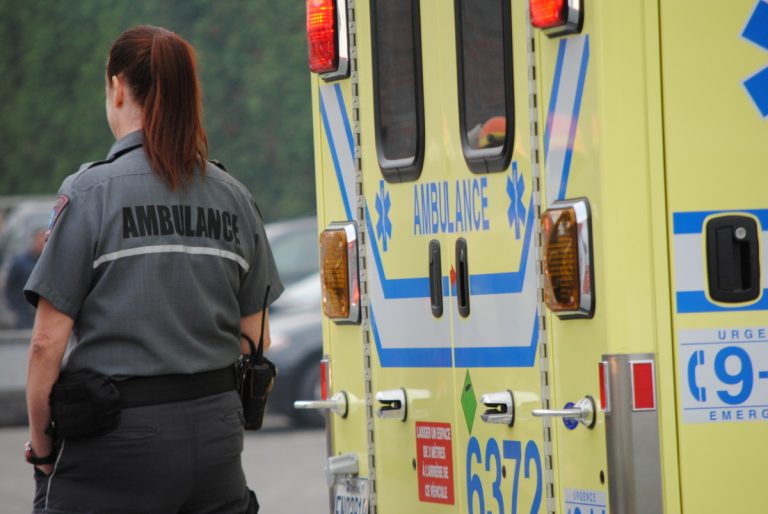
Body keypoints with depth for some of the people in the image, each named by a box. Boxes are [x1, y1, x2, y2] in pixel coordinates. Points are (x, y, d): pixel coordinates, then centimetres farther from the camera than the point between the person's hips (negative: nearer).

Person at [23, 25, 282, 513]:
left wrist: (41, 445, 0)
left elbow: (49, 341, -11)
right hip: (217, 433, 5)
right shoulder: (234, 197, 7)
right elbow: (256, 338, 11)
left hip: (118, 443, -5)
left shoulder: (90, 191, -9)